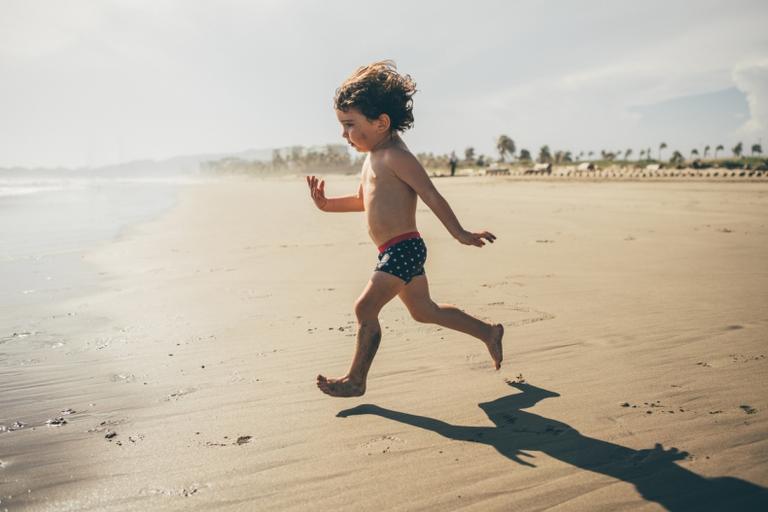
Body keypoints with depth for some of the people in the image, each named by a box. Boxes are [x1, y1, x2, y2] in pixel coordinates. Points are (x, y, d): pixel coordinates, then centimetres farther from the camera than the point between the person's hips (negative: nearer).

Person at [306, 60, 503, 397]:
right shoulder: (373, 158, 16)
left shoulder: (396, 156, -14)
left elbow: (432, 197, -16)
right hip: (396, 253, 10)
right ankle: (489, 333, 32)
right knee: (425, 311, 19)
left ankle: (355, 380, 3)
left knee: (365, 308, -10)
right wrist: (327, 204, 15)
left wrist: (460, 235, -16)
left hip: (403, 249, -10)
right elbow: (363, 200, 28)